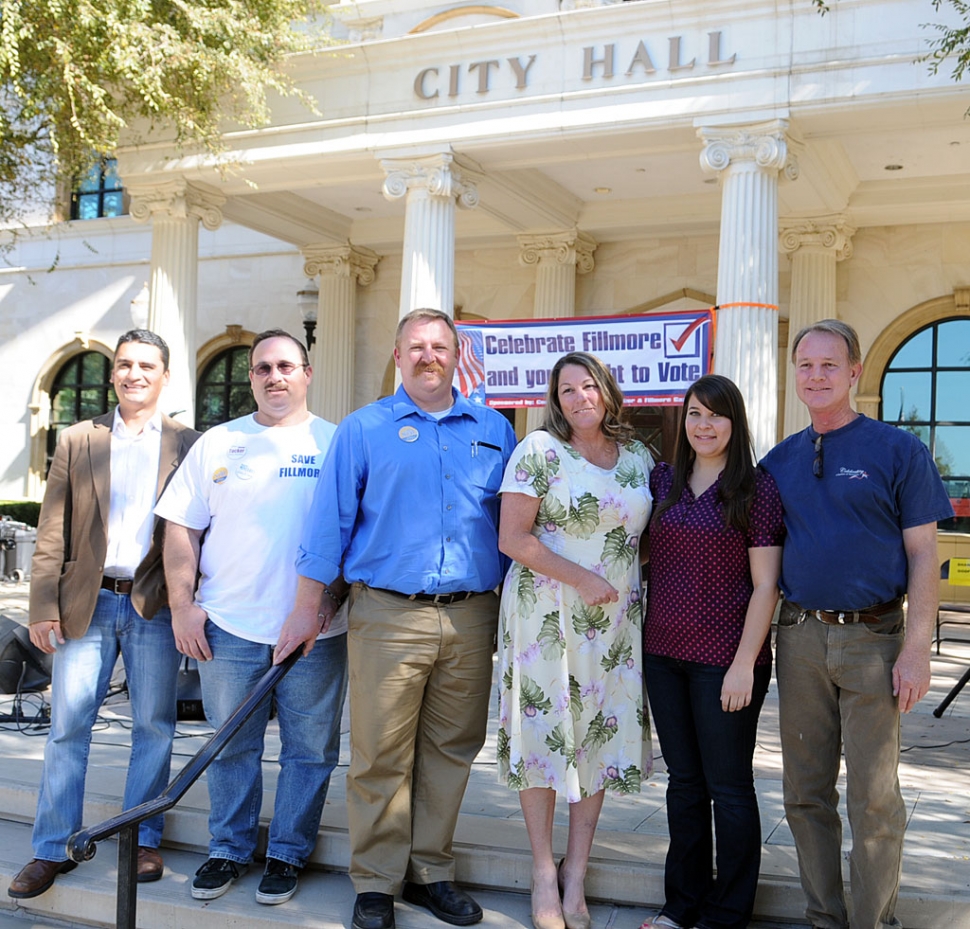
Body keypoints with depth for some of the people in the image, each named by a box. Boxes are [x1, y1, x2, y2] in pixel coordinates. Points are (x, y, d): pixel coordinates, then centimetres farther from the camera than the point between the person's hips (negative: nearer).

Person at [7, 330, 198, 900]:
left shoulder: (189, 445, 4)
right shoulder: (78, 441, 8)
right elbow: (53, 531, 6)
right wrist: (43, 606, -1)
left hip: (154, 605, -1)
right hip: (86, 602, 1)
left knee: (154, 726, 5)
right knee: (68, 724, 3)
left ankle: (144, 840, 19)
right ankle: (52, 850, 13)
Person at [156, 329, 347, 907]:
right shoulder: (217, 443, 9)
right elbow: (183, 529, 8)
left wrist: (332, 593, -11)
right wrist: (183, 605, 0)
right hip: (229, 625, 2)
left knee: (310, 749, 6)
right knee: (232, 744, 11)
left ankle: (289, 854, 21)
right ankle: (229, 850, 26)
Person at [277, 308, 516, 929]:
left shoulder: (494, 430, 12)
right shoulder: (364, 429, 5)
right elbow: (330, 521, 3)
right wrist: (308, 607, -1)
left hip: (471, 617, 3)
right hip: (388, 615, -2)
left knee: (451, 751, 9)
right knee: (380, 756, 0)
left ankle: (432, 872, 23)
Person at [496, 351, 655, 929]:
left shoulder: (639, 458, 9)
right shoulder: (539, 450, -5)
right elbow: (513, 539, -11)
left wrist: (627, 578, 0)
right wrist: (583, 580, -15)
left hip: (616, 621, 4)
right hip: (547, 615, -4)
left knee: (602, 737, 7)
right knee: (544, 734, 2)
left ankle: (577, 871, 21)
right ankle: (544, 872, 18)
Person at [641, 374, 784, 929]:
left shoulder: (757, 488, -7)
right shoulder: (663, 481, 7)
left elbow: (766, 584, -10)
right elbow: (646, 558, 18)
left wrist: (744, 664, -15)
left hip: (725, 659, -5)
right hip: (664, 653, 5)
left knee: (728, 785, 7)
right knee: (684, 780, 16)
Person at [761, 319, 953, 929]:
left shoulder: (898, 450, -1)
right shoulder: (781, 459, 10)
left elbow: (923, 554, -4)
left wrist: (917, 650, -11)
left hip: (872, 638, -4)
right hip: (799, 636, 4)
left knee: (874, 797, 1)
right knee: (807, 792, 11)